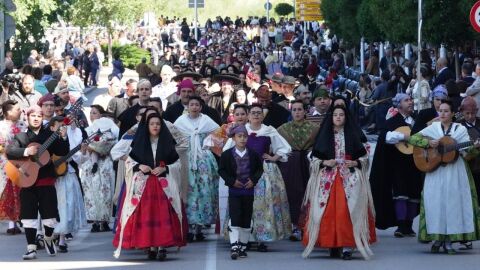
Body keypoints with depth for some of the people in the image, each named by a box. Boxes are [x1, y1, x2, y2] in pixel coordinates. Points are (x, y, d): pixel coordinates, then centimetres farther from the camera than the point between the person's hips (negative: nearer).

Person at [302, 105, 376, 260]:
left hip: (349, 179, -1)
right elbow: (314, 158, 9)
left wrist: (355, 163, -8)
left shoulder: (352, 135, 8)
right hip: (327, 179, 1)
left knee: (347, 211, -12)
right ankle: (332, 244, 3)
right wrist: (325, 162, -9)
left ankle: (347, 246, -13)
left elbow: (364, 157, 11)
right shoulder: (324, 136, 9)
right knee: (329, 211, -5)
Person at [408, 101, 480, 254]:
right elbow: (413, 139, 3)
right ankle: (437, 239, 3)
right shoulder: (432, 128, 9)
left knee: (453, 202, -4)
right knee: (435, 202, -5)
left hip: (455, 171, -1)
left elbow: (466, 152, -1)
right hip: (435, 171, 1)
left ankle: (448, 241, 0)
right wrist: (428, 142, -11)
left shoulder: (460, 129, 6)